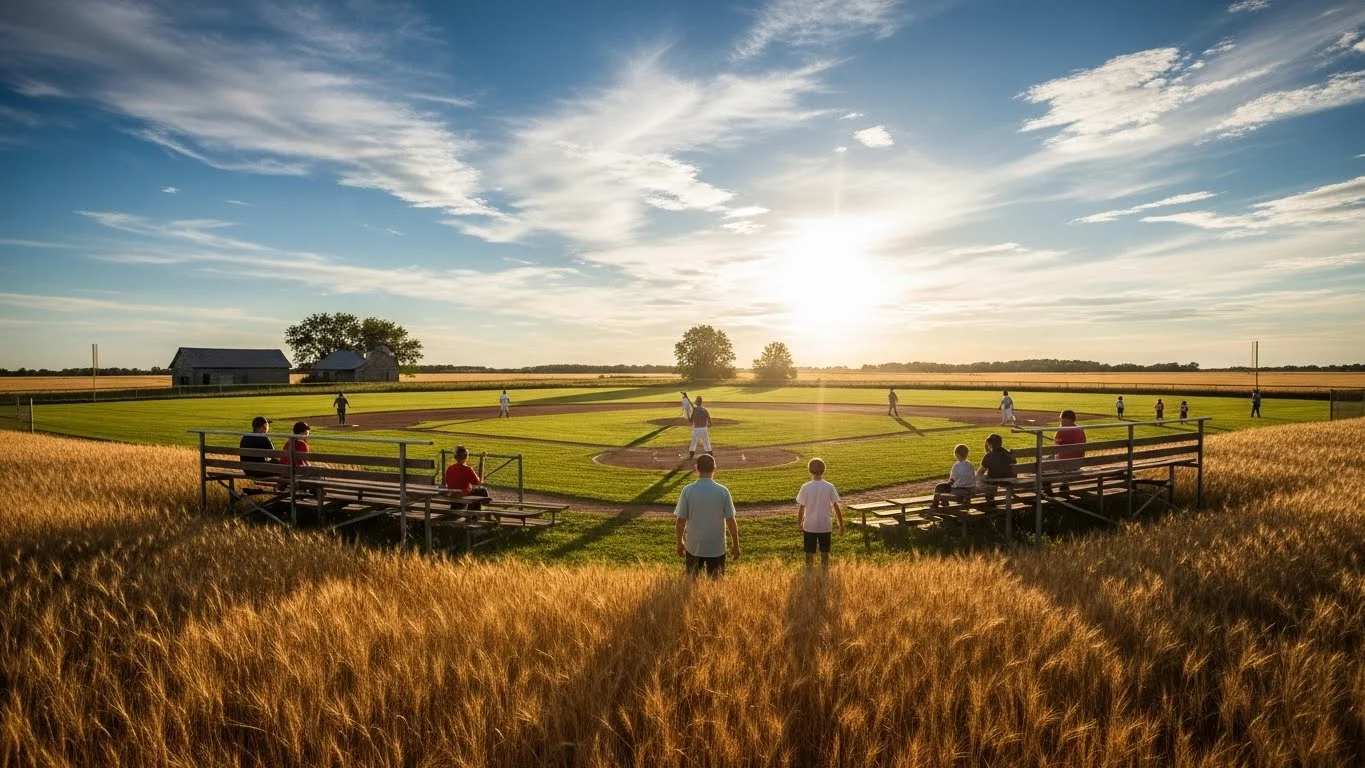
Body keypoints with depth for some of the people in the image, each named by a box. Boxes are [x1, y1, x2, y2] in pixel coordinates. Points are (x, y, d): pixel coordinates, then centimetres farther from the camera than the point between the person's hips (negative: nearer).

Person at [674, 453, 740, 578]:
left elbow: (681, 522, -7)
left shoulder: (688, 490, -10)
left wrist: (679, 543, 7)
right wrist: (735, 545, 5)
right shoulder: (723, 491, -10)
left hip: (693, 546, 0)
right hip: (717, 547, 0)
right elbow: (731, 521, -7)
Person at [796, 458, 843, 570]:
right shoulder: (829, 487, -7)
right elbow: (836, 507, -4)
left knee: (809, 554, 9)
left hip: (809, 526, -1)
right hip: (825, 526, 1)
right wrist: (841, 524, 5)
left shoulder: (806, 487, -10)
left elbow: (801, 508, -6)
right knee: (825, 553, 13)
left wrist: (799, 524, 7)